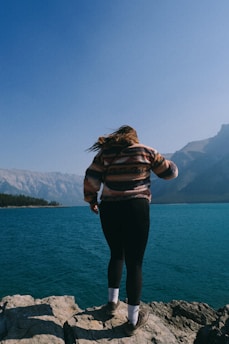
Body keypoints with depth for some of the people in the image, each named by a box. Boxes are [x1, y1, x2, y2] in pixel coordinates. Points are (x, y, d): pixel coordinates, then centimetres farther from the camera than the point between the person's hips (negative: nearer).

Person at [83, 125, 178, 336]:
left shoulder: (104, 154, 8)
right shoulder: (146, 151, 6)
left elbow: (91, 180, -1)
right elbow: (170, 172, 13)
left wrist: (92, 201, 15)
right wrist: (165, 161, 34)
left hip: (109, 210, 3)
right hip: (136, 209, -2)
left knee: (117, 255, 24)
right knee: (134, 263, 6)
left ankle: (113, 301, 32)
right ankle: (133, 320, 14)